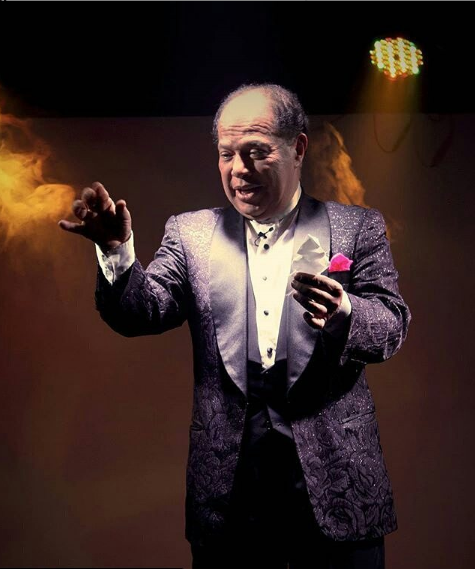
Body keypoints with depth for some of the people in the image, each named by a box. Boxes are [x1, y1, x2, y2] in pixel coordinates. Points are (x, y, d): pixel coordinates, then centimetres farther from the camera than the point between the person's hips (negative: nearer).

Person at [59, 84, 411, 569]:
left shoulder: (357, 228, 2)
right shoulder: (191, 234, 5)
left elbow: (392, 325, -6)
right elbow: (143, 313, -5)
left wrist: (342, 313, -28)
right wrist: (116, 252, -23)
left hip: (334, 475, 0)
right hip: (228, 481, 1)